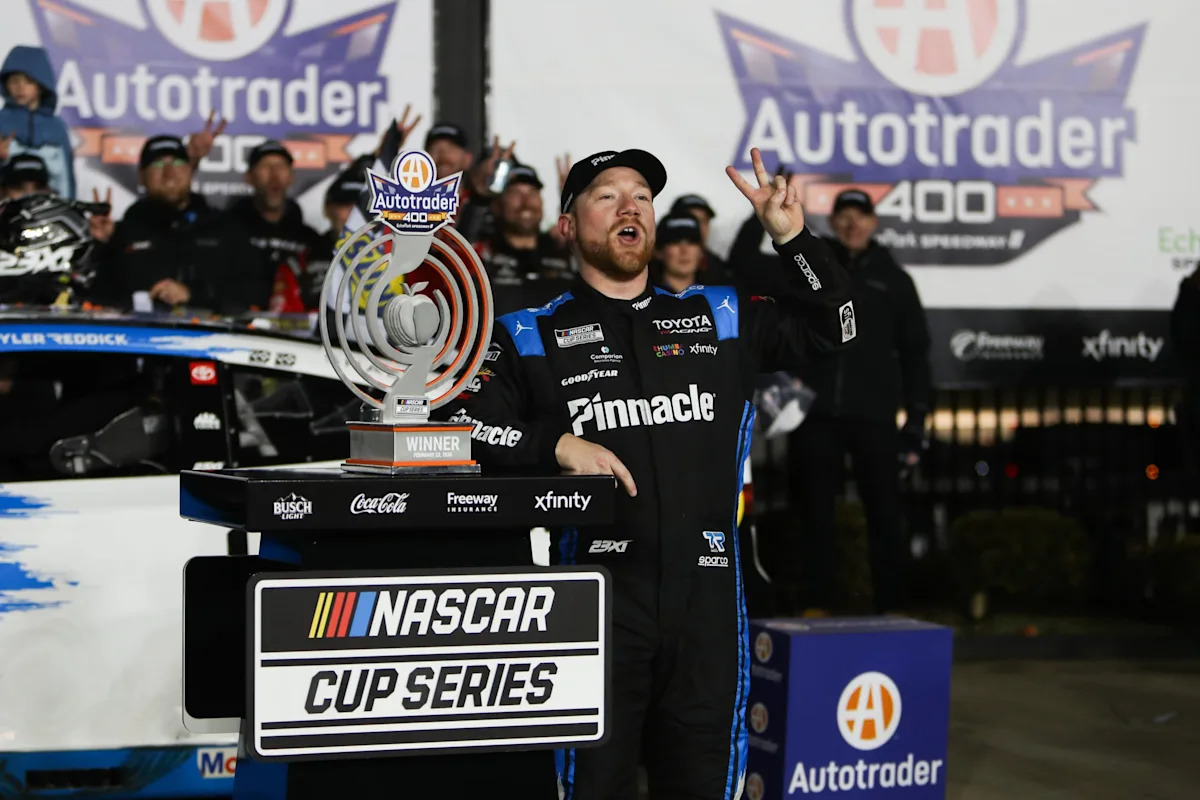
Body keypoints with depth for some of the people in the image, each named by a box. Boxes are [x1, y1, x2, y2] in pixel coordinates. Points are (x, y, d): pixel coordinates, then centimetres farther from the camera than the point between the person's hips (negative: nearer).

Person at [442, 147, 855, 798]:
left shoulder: (718, 319, 16)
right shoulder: (530, 337, 7)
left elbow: (833, 325, 17)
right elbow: (463, 420, -2)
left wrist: (793, 236, 4)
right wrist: (556, 444, -15)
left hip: (706, 592, 3)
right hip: (595, 591, -2)